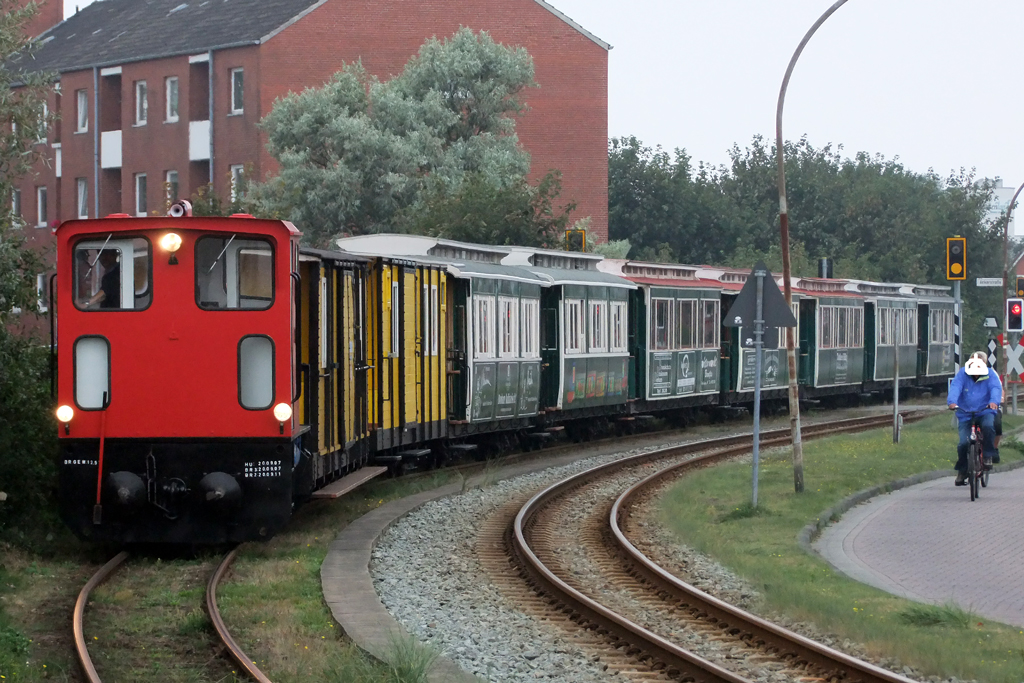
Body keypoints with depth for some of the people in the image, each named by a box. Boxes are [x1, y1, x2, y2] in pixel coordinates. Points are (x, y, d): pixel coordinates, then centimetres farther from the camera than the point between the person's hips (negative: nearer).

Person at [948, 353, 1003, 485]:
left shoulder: (990, 376, -3)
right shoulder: (962, 374, -3)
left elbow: (996, 388, -19)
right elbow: (955, 387, -18)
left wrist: (994, 401, -41)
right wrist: (952, 402, -38)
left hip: (985, 412, 0)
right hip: (965, 414, 0)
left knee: (988, 426, -34)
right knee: (964, 442, -13)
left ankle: (988, 455, -14)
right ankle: (962, 471, 5)